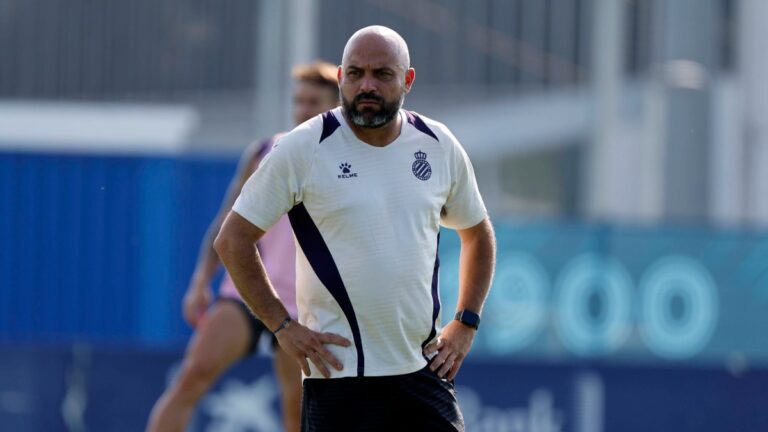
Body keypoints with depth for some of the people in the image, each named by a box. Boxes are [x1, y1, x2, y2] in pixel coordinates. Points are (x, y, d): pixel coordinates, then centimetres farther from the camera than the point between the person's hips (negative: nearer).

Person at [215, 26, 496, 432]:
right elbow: (233, 239, -2)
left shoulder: (440, 147, 7)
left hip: (425, 371, 4)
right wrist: (283, 326, -7)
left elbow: (477, 234, 22)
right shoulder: (303, 149, -5)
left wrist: (465, 325, 12)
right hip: (340, 374, -4)